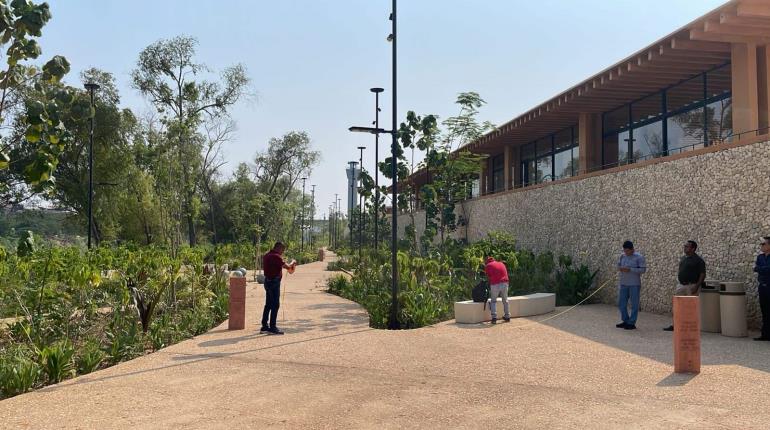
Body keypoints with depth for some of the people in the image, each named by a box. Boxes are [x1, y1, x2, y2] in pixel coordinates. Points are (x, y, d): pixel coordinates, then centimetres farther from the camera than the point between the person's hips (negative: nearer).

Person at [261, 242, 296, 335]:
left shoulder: (266, 255, 12)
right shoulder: (276, 257, -18)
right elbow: (287, 266, -21)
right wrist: (292, 264, 2)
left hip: (268, 281, 10)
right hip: (274, 282, -10)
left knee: (268, 305, 14)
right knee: (275, 305, -4)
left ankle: (264, 326, 19)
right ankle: (272, 327, -2)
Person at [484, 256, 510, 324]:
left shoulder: (487, 266, 11)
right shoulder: (501, 263, 22)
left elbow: (488, 277, 10)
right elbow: (506, 274, 19)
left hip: (495, 284, -3)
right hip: (504, 283, 3)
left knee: (493, 301, 8)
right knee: (505, 300, 18)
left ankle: (494, 317, -4)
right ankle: (507, 316, 25)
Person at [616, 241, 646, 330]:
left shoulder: (638, 257, -8)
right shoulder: (622, 256, 9)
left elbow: (643, 269, -13)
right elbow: (618, 265, 19)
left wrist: (630, 270, -20)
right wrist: (620, 268, -4)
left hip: (634, 284, -6)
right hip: (623, 283, 6)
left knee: (634, 304, 1)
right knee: (621, 303, 9)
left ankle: (632, 323, 8)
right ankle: (625, 321, 23)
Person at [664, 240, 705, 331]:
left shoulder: (698, 260, -9)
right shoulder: (683, 258, 13)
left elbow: (703, 274, -13)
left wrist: (697, 286, -20)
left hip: (692, 286, -7)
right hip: (681, 285, 7)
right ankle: (675, 325, 12)